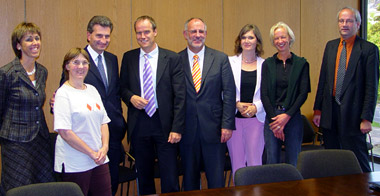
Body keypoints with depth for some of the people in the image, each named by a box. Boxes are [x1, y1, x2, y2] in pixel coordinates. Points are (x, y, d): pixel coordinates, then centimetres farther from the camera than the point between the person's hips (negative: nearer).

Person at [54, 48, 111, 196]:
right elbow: (65, 132, -15)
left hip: (99, 161, 6)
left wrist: (104, 148, -3)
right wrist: (92, 153, -13)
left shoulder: (92, 90, 12)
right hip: (74, 165, -6)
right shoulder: (63, 93, -8)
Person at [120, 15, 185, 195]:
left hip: (164, 125, -2)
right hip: (139, 125, 3)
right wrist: (131, 97, -8)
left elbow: (180, 97, -5)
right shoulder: (128, 58, 7)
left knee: (170, 177, -1)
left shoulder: (172, 58, -2)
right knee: (144, 177, 13)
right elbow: (122, 87, 16)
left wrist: (177, 128, -12)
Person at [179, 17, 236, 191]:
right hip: (187, 130, 1)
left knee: (216, 179, 5)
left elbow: (229, 93, 0)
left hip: (214, 129, 0)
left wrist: (227, 125, -7)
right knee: (189, 179, 12)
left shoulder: (220, 59, 3)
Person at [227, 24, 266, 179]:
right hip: (234, 118, 0)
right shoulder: (230, 62, 4)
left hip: (256, 118, 0)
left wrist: (256, 107, -12)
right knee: (237, 160, 5)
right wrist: (237, 104, -11)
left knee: (255, 161, 0)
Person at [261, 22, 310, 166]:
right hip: (272, 117, 1)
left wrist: (287, 115, -11)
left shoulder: (301, 63, 5)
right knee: (272, 161, 3)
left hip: (293, 117, -1)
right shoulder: (268, 64, 6)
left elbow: (303, 93, -1)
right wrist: (274, 118, -8)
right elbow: (264, 94, 1)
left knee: (293, 162, 2)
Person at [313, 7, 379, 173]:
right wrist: (318, 110, 9)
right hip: (330, 113, 5)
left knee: (358, 160, 1)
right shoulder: (330, 46, 11)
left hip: (352, 114, -5)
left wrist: (366, 118, -12)